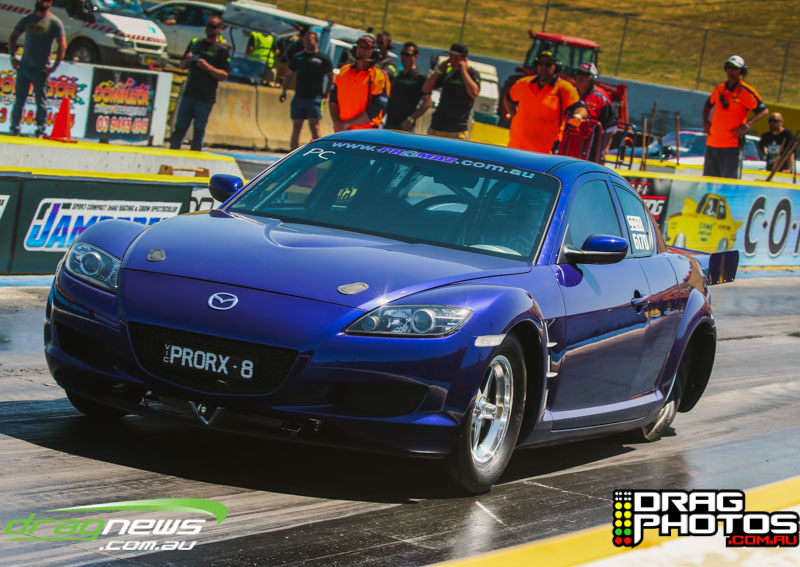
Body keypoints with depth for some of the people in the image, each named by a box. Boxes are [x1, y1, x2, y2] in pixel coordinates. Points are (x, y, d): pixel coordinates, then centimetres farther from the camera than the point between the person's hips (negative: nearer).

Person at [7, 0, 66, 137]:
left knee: (41, 102, -1)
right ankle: (15, 127, 14)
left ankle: (40, 130, 6)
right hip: (24, 65, 4)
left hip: (40, 69, -4)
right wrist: (13, 57, 7)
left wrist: (53, 67, -10)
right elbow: (12, 37, 19)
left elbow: (62, 46, -6)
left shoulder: (54, 22, -3)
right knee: (19, 99, 7)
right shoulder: (28, 19, 11)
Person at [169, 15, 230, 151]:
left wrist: (208, 67, -20)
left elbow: (224, 75, -7)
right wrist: (187, 61, -4)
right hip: (189, 93, 4)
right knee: (180, 127, 4)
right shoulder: (195, 43, 14)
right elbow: (182, 66, 19)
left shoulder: (222, 49, -1)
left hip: (206, 98, -4)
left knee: (199, 130, -1)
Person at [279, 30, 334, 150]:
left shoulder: (323, 59, 3)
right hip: (299, 97, 4)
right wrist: (284, 91, 8)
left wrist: (326, 94, -3)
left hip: (314, 98, -4)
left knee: (314, 127, -10)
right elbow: (289, 74, 18)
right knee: (296, 127, 6)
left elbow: (331, 77, 6)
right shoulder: (298, 57, 13)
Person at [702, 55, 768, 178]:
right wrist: (705, 121, 13)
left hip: (732, 145, -6)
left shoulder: (746, 92, -6)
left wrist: (747, 125, -17)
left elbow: (764, 111, -7)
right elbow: (708, 105, 30)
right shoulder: (719, 89, 11)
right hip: (712, 143, 6)